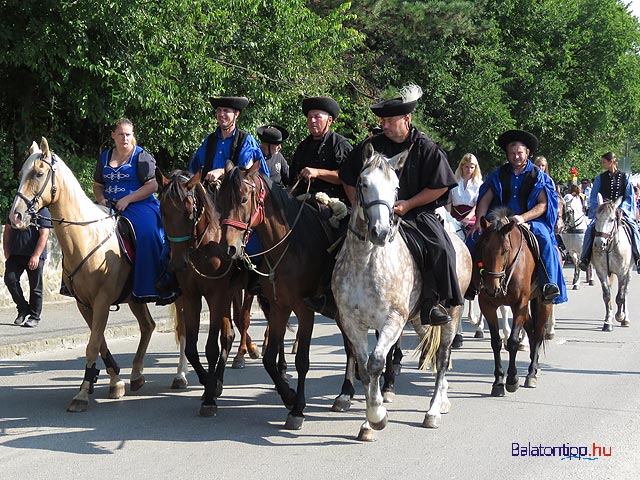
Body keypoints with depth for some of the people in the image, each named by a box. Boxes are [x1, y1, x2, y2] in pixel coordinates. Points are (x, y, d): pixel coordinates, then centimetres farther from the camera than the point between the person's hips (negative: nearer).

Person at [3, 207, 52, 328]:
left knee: (35, 287, 1)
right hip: (15, 254, 4)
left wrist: (36, 256, -18)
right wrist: (6, 251, 6)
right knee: (10, 279, -9)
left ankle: (34, 317, 13)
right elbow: (7, 230, 17)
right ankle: (23, 309, 8)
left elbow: (44, 235, -11)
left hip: (34, 256, -4)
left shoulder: (43, 211, -4)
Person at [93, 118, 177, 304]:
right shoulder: (105, 157, 17)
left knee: (147, 234, -32)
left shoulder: (141, 156, 1)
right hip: (110, 207, 5)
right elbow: (98, 185, 24)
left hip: (139, 205, -5)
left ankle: (158, 285, -29)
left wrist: (127, 200, -15)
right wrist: (101, 199, 0)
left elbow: (153, 185, -7)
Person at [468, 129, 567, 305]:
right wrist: (479, 221, -12)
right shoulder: (499, 174, 12)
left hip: (531, 220, -2)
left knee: (544, 238, -33)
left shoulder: (539, 176, 7)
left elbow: (543, 204, -2)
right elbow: (485, 199, 7)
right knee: (476, 236, -22)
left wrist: (523, 218, -19)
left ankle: (550, 283, -35)